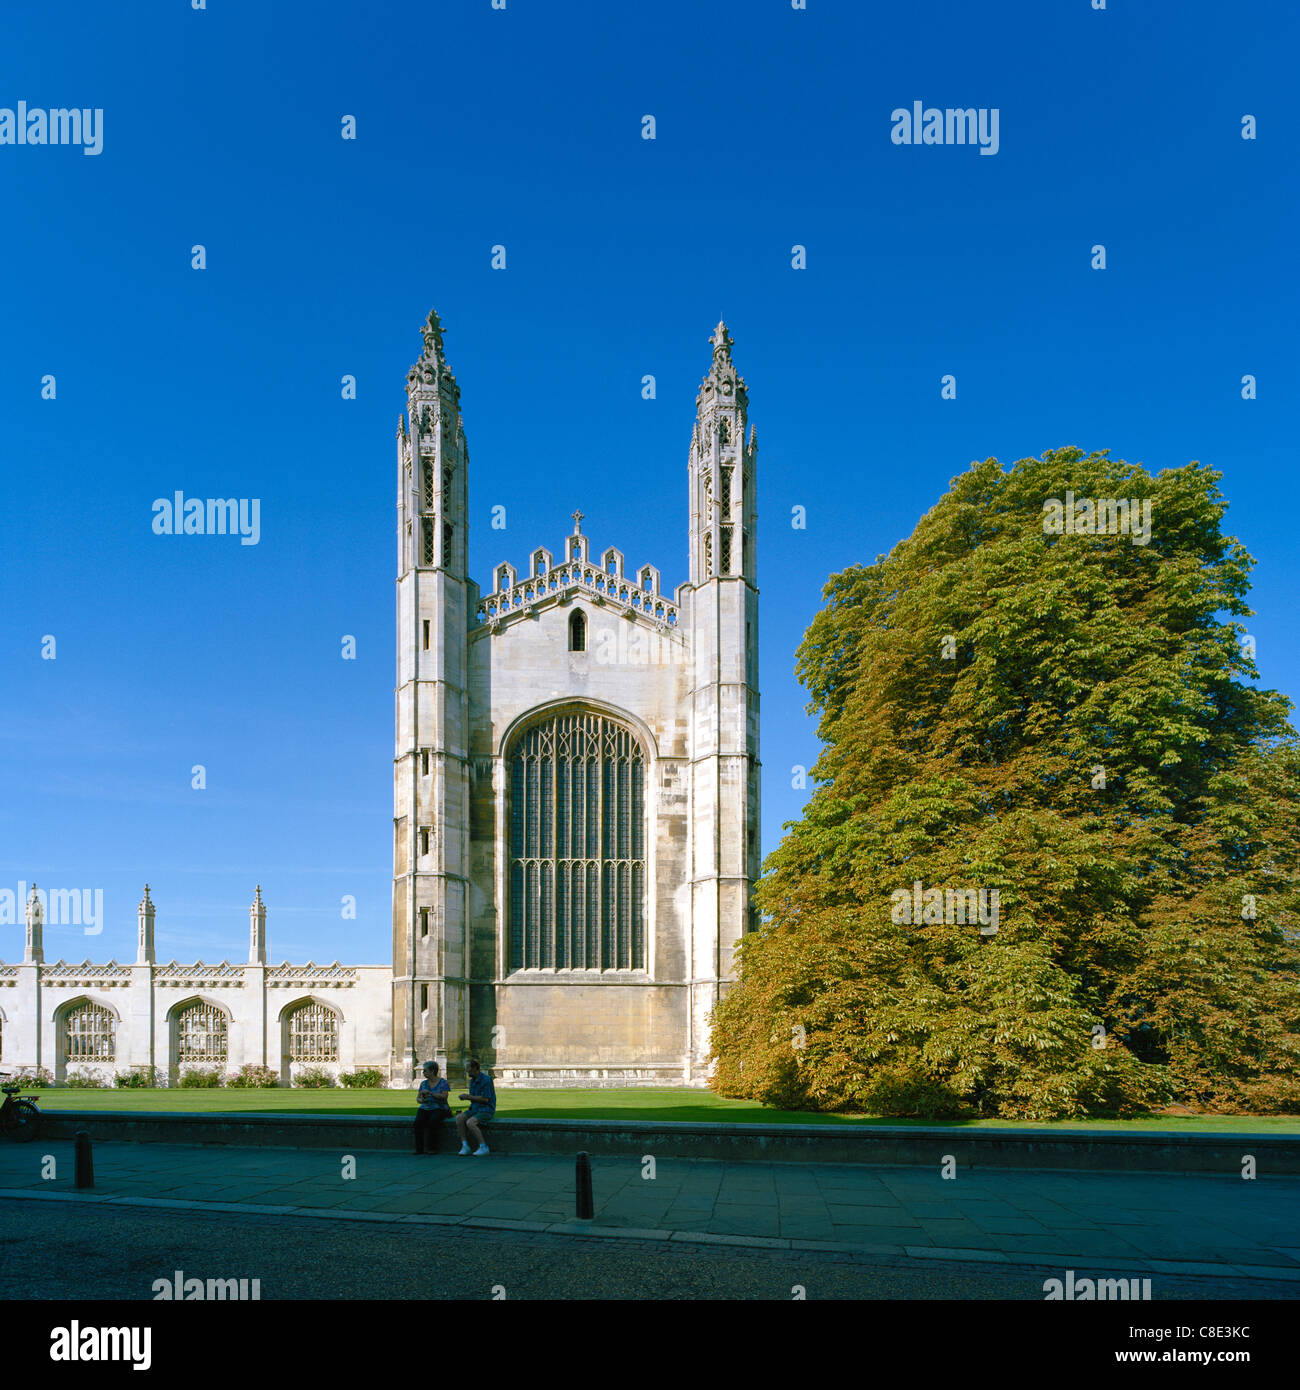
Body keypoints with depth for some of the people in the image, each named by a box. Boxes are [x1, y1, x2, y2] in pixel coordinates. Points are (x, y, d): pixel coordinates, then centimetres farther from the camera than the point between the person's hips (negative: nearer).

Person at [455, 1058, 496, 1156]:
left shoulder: (486, 1079, -15)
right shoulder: (472, 1080, 13)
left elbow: (485, 1099, -19)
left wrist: (469, 1097, -15)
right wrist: (465, 1096, -4)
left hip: (486, 1110, -8)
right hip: (474, 1108, 8)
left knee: (470, 1122, -30)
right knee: (459, 1118, -17)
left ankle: (483, 1147, -18)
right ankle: (465, 1146, -16)